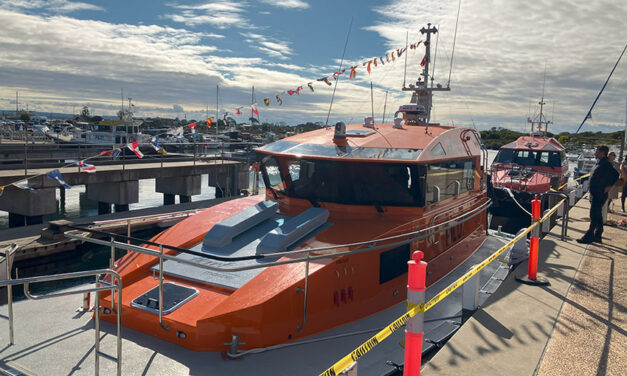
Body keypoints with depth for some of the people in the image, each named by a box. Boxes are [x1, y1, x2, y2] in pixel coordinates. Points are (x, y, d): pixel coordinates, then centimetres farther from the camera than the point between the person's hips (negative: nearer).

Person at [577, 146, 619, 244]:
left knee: (594, 216, -7)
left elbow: (615, 175, -21)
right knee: (597, 215, 15)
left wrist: (609, 186, -19)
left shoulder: (605, 164, -16)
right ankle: (597, 236, 24)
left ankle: (588, 236, -5)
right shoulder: (600, 163, 15)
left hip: (599, 195, -11)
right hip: (595, 195, 11)